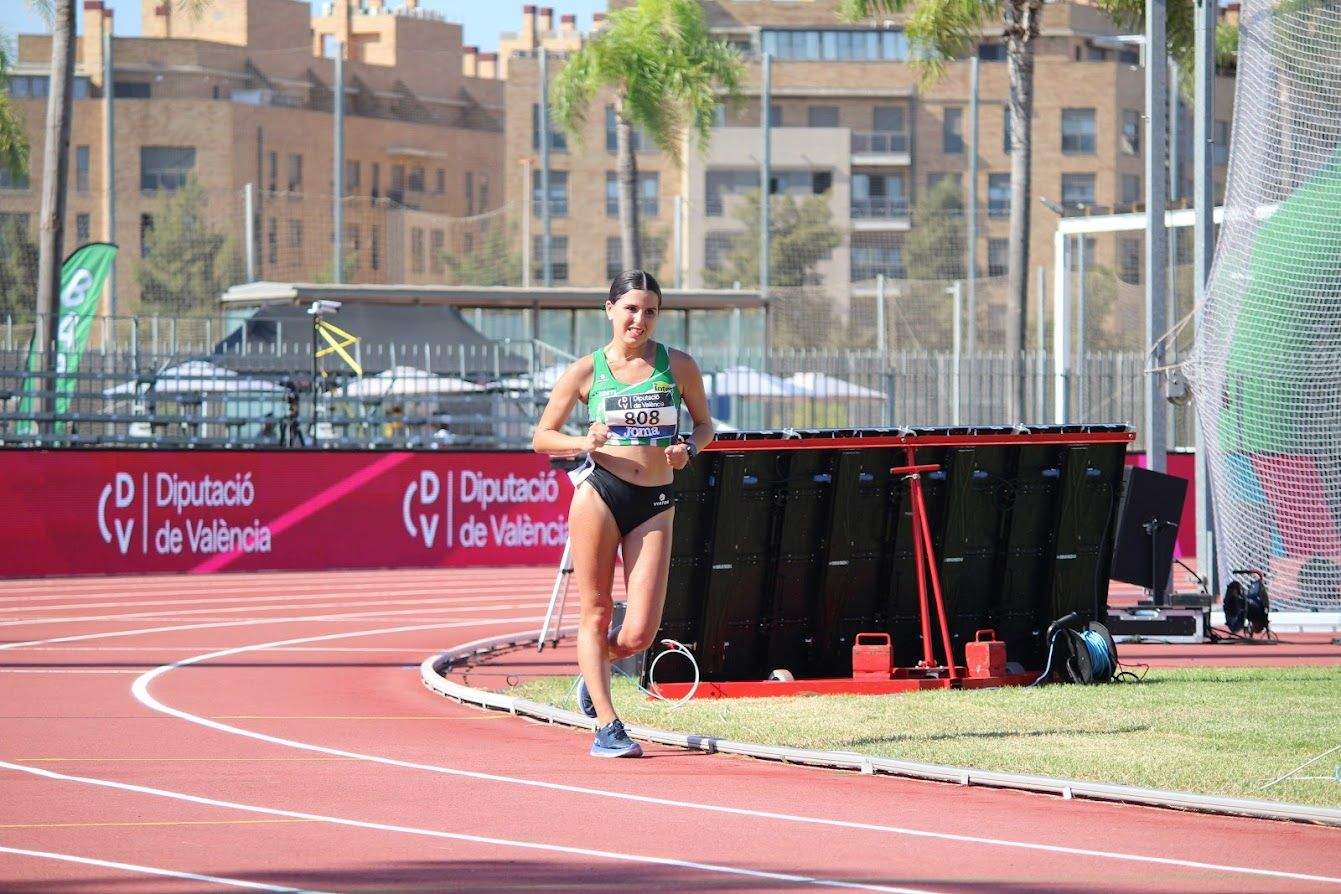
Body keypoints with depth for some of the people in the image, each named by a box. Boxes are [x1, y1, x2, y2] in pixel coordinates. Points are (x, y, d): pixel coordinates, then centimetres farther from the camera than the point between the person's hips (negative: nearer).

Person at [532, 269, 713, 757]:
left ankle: (593, 670, 28)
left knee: (639, 634, -5)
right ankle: (606, 726, 5)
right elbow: (542, 438, 7)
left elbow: (704, 425, 18)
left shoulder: (678, 365, 6)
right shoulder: (587, 370, 3)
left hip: (656, 503, 1)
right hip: (599, 493, -1)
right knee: (596, 613, -2)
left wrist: (687, 449, -4)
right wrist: (583, 443, -12)